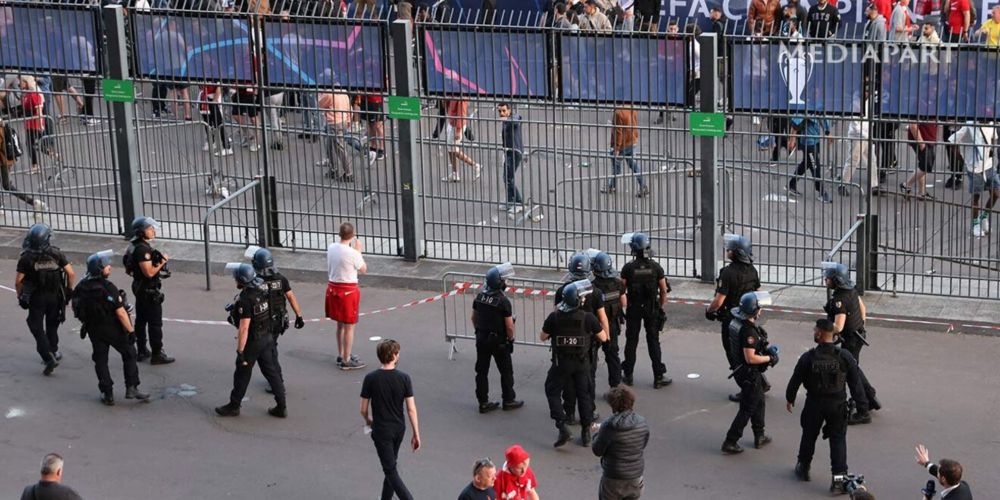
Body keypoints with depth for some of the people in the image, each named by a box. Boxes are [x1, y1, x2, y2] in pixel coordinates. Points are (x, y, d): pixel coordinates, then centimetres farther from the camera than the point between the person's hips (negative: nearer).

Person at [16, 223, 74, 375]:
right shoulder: (56, 254, -7)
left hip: (36, 298, -3)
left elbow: (18, 281, -12)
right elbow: (71, 274, -8)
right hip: (55, 296, 3)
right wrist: (68, 290, 7)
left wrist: (20, 296, 5)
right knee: (52, 325, 22)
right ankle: (53, 352, 34)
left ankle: (49, 357, -8)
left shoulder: (26, 258, -13)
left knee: (37, 328, 4)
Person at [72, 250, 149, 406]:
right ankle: (131, 388, 8)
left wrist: (86, 324, 20)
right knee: (129, 354, 12)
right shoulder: (108, 288, -23)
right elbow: (120, 312, -23)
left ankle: (107, 394, 12)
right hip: (113, 328, -5)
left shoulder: (81, 288, -3)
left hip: (94, 330, 5)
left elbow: (77, 308, 7)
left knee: (100, 360, 14)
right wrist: (130, 330, -16)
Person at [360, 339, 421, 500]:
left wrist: (368, 420, 15)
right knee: (390, 464, 23)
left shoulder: (370, 378, -15)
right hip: (399, 429, 3)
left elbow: (363, 409, -8)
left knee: (391, 471, 0)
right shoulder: (404, 378, -11)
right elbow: (411, 409, -10)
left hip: (381, 431, -3)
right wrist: (416, 434, -1)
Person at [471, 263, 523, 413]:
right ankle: (509, 400, 20)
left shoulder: (480, 296, -1)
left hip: (481, 339, 6)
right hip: (498, 341, -6)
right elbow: (509, 326, -17)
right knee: (506, 372, 11)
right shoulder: (503, 301, -20)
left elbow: (474, 317, 9)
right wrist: (510, 339, -1)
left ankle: (483, 402, 16)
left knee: (482, 371, 11)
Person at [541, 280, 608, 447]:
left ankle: (563, 428, 0)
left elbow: (543, 337, -2)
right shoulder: (588, 318, -16)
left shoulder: (554, 317, -15)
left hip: (561, 363, -1)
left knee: (552, 391, 14)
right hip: (582, 363, 1)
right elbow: (603, 337, -5)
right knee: (584, 394, 16)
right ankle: (586, 433, 20)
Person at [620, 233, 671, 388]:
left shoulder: (628, 268, -11)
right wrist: (662, 307, 11)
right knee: (653, 341, 6)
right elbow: (664, 290, -2)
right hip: (652, 309, 1)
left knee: (631, 341, 11)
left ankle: (627, 375, 18)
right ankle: (658, 377, 4)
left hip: (633, 309, -1)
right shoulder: (655, 267, -7)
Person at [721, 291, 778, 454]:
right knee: (747, 409, 3)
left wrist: (766, 350, 6)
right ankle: (730, 443, 8)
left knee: (759, 402, 24)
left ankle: (759, 437, 37)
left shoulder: (739, 323, 1)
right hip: (749, 374, -10)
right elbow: (750, 358, -29)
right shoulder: (748, 331, -29)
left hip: (743, 370, 10)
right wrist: (769, 358, -17)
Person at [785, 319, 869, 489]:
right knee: (838, 439, 8)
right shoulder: (844, 356, -12)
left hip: (814, 403, 0)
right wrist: (861, 402, 8)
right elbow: (855, 381, -5)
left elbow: (795, 380, -5)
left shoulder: (808, 357, -14)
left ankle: (803, 468, 34)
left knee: (809, 436, 19)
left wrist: (789, 398, 12)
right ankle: (839, 475, 2)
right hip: (838, 404, 0)